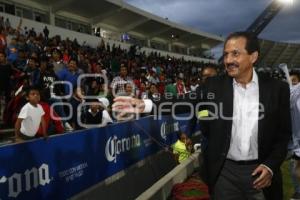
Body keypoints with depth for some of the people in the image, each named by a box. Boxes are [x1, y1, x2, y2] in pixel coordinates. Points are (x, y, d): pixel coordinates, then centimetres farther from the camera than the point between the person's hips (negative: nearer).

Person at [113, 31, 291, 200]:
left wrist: (271, 165, -10)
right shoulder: (215, 85, -4)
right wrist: (145, 105, -25)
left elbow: (283, 134, 2)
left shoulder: (277, 88, -4)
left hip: (259, 172, 1)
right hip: (224, 172, 0)